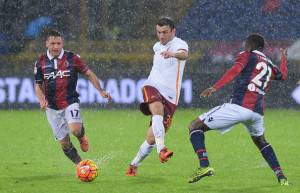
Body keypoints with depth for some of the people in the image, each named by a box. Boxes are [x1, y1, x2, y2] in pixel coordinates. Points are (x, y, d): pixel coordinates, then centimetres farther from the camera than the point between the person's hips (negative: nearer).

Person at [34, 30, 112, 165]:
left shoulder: (72, 58, -6)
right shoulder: (41, 63, 0)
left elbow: (89, 74, 5)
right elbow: (38, 85, 9)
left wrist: (101, 91, -2)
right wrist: (42, 100, -9)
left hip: (70, 102, -2)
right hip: (52, 107, 2)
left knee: (75, 130, -28)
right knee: (64, 142, 1)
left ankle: (82, 136, 9)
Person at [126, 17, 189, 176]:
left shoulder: (179, 44, -6)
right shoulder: (157, 46, 15)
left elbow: (184, 54, -32)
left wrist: (173, 54, -55)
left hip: (170, 96, -2)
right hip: (153, 87, 3)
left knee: (152, 138, -2)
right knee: (158, 111, -35)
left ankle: (134, 165, 22)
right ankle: (161, 150, -52)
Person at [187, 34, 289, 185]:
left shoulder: (247, 55, 7)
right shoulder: (270, 66, 24)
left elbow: (235, 70, -13)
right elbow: (282, 75, 47)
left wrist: (215, 87, -23)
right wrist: (283, 59, 67)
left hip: (239, 106, -6)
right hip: (258, 111, 6)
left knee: (195, 126, 2)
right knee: (260, 141, 36)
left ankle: (204, 165, -18)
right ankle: (281, 176, 24)